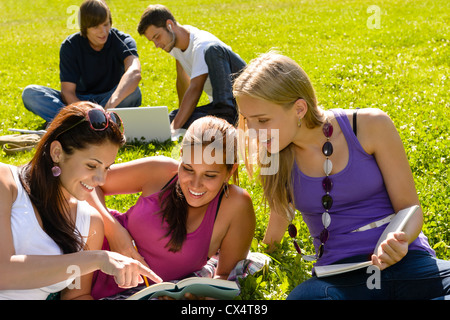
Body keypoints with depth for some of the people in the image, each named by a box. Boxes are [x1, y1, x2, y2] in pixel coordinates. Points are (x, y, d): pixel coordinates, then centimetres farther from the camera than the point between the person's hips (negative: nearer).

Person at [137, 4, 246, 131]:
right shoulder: (174, 40, 5)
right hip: (218, 103, 8)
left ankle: (225, 114, -37)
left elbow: (195, 90, -30)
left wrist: (173, 129, -37)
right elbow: (183, 81, 15)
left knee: (211, 50, -31)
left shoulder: (201, 46, -21)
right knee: (172, 117, -19)